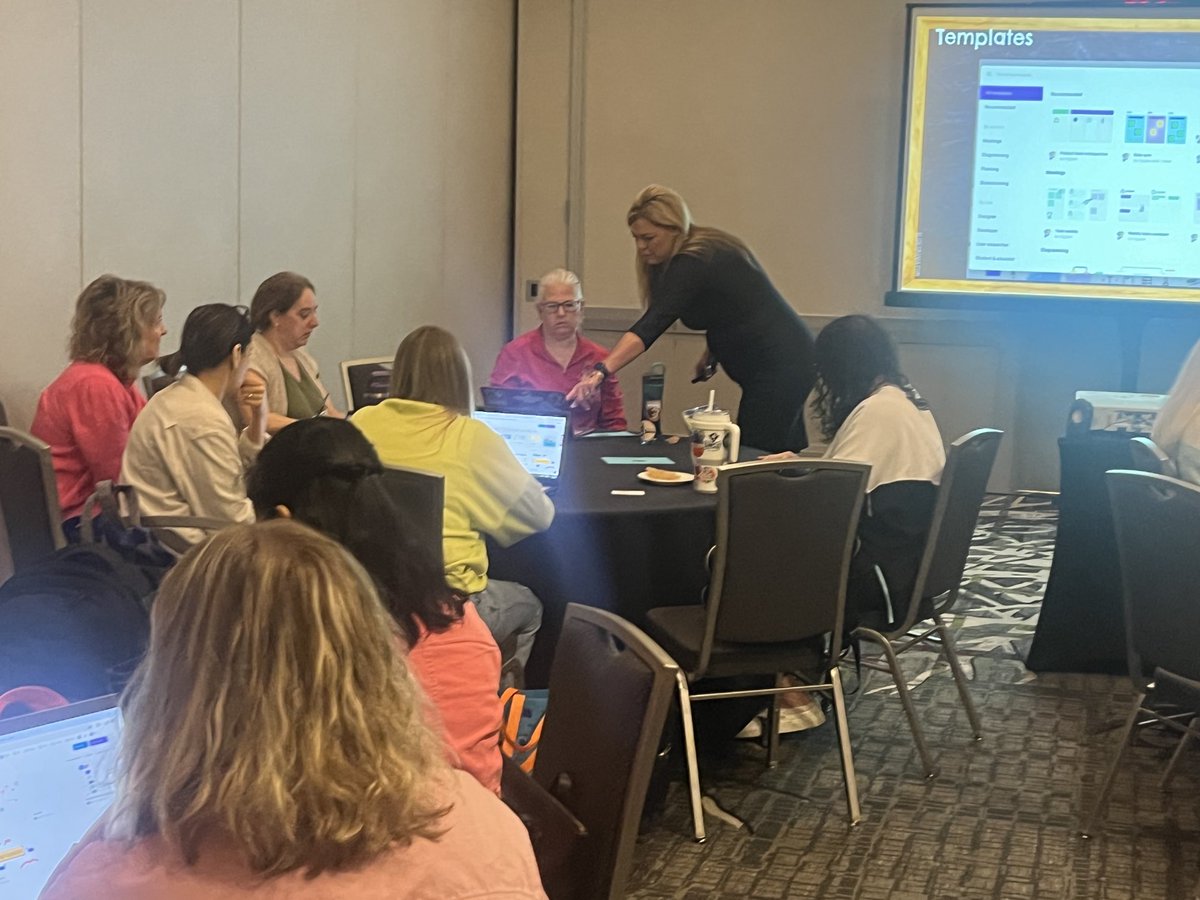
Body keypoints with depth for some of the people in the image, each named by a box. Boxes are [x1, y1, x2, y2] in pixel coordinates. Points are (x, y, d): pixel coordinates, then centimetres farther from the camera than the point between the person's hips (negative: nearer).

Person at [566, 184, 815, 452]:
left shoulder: (692, 264, -20)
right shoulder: (707, 248, 10)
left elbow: (651, 325, -32)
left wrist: (601, 371, -40)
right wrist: (711, 353, 6)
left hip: (778, 368, -10)